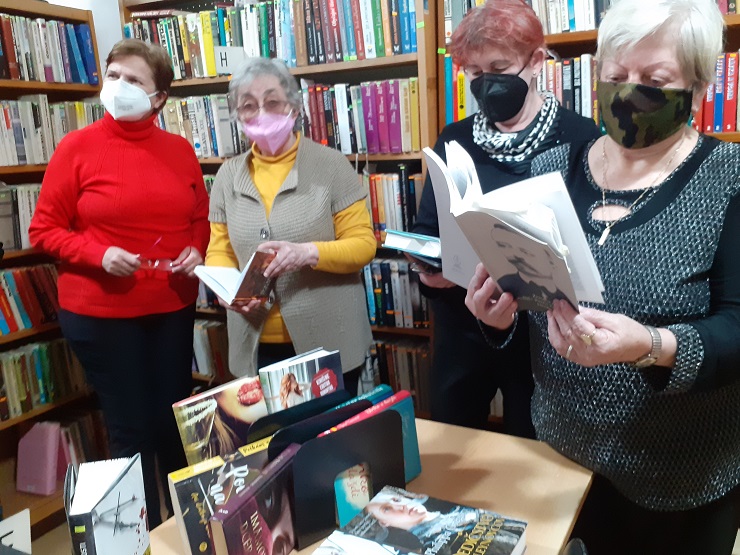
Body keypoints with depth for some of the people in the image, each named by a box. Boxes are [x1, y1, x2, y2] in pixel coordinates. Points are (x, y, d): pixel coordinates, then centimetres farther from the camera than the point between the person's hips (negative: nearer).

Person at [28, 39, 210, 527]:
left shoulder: (180, 150, 3)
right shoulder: (77, 147, -6)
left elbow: (201, 219, 15)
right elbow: (44, 230, -3)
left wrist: (196, 251, -5)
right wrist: (100, 255, -18)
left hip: (173, 308, 3)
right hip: (101, 312, -3)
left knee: (175, 421, 14)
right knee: (131, 429, 7)